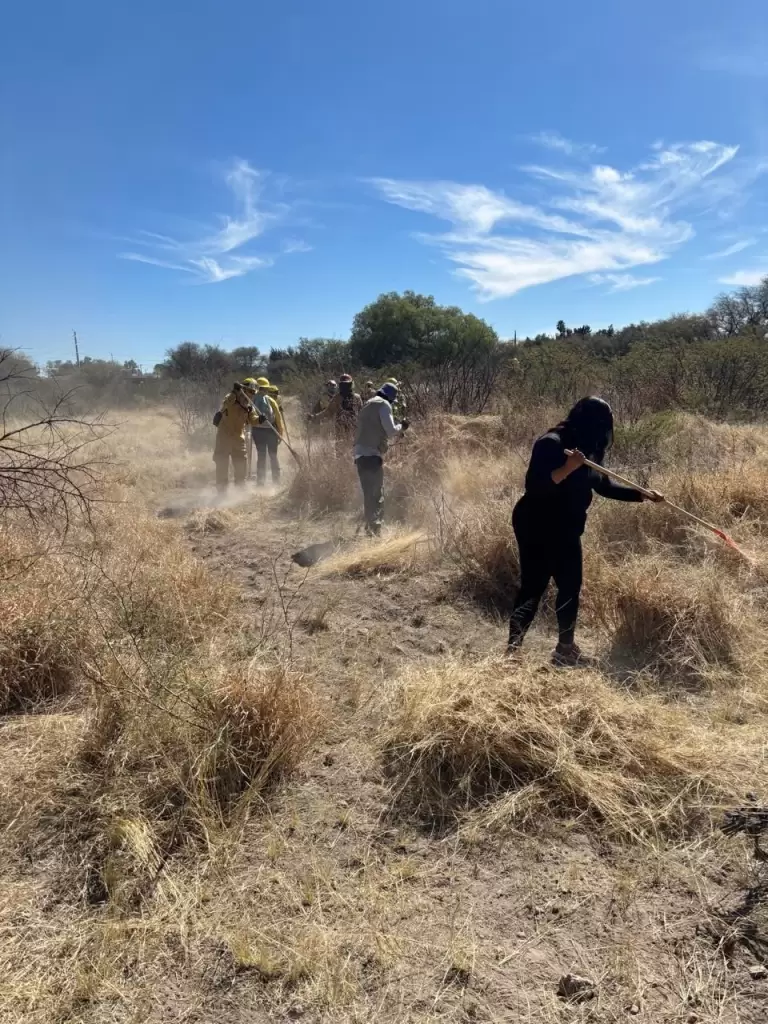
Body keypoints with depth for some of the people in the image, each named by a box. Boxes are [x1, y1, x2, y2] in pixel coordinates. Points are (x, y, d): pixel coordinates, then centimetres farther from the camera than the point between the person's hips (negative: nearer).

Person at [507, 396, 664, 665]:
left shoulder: (588, 450, 8)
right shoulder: (551, 443, -18)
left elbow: (603, 485, 19)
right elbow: (534, 485, -26)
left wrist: (641, 494, 17)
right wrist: (567, 468, -35)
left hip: (566, 529, 9)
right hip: (536, 528, -9)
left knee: (570, 586, 11)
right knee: (532, 587, -6)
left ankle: (566, 649, 17)